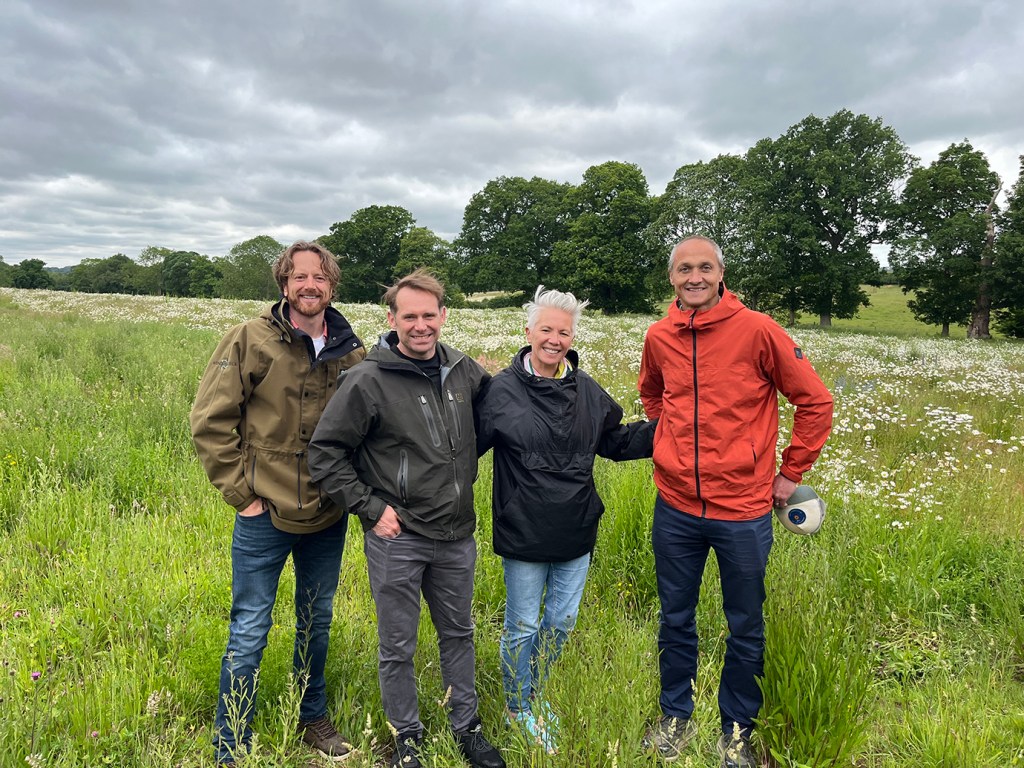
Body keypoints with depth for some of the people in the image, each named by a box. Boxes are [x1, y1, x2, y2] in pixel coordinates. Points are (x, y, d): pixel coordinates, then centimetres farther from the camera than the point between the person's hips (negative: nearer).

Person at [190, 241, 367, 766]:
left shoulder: (351, 351, -1)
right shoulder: (251, 341, -10)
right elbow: (209, 421, -9)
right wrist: (239, 492, -10)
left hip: (329, 518, 4)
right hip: (266, 516, -3)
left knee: (316, 622, 20)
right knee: (249, 633, 8)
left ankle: (312, 718, 42)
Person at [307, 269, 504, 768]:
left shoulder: (464, 370, -1)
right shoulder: (368, 381, -14)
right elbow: (325, 452, -10)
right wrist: (370, 508, -12)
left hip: (457, 535, 4)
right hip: (396, 538, -4)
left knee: (458, 634, 20)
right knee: (397, 647, 13)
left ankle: (466, 725, 41)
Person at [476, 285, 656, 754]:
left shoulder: (587, 391, 2)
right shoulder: (502, 390, -12)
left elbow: (616, 441, 12)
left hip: (576, 536, 5)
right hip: (524, 536, -4)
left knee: (562, 622, 20)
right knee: (522, 627, 12)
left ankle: (534, 692, 46)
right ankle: (519, 707, 38)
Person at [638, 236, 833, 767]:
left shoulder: (757, 330, -12)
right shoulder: (658, 337, 0)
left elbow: (815, 401, -4)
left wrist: (791, 472, -1)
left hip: (743, 510, -3)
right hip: (676, 507, 3)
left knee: (745, 629, 14)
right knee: (675, 620, 17)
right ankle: (675, 716, 39)